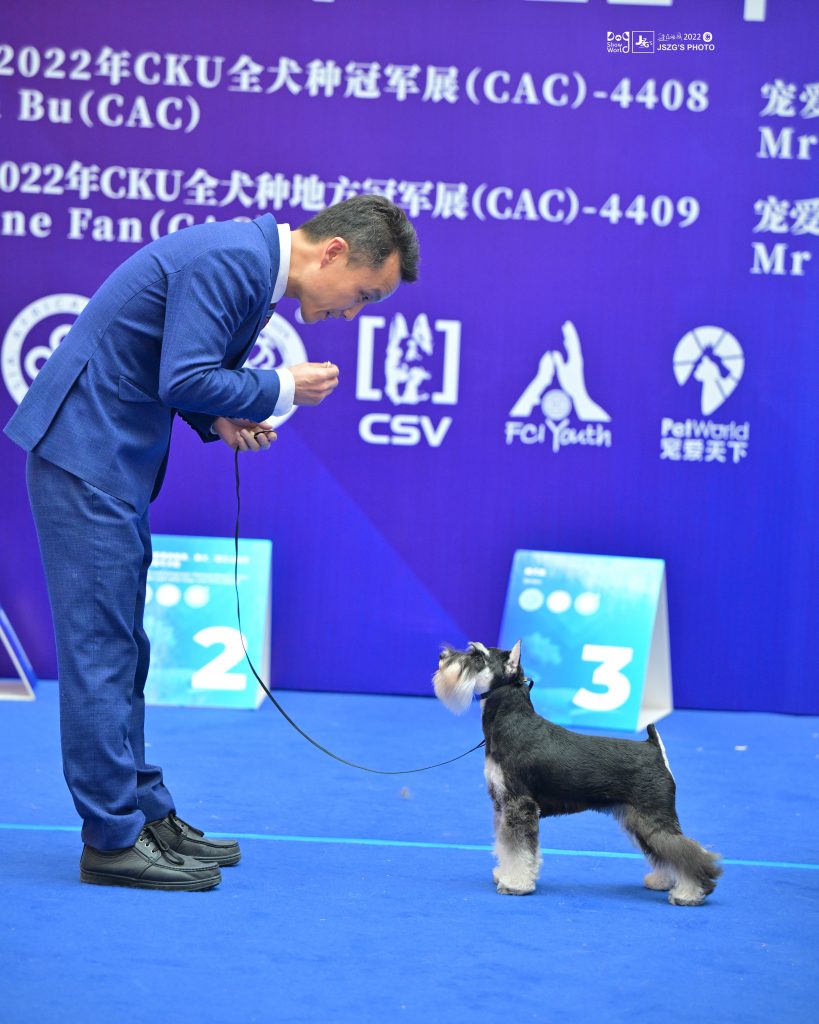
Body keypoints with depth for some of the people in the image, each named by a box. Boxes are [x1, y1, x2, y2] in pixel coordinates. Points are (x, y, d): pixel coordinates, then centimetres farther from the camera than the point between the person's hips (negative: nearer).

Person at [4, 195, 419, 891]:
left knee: (121, 644, 14)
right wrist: (283, 389, -12)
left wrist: (221, 418, 2)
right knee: (100, 643, -6)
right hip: (85, 451, -10)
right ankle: (114, 839, -1)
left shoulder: (254, 263, 12)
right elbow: (184, 379, -25)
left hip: (117, 461, 10)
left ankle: (144, 812, 22)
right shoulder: (231, 259, -20)